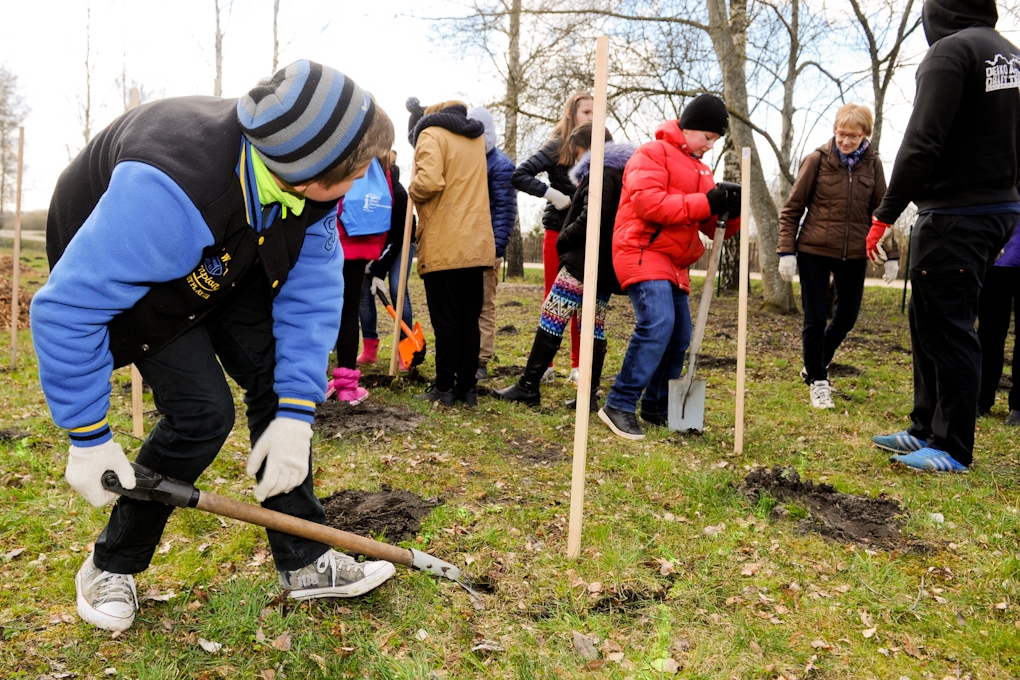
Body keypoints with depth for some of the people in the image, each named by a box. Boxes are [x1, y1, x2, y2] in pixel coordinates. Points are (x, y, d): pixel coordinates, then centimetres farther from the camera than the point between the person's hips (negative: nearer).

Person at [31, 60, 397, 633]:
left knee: (281, 382, -7)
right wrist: (89, 438, -27)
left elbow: (312, 292, -20)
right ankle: (111, 568, 10)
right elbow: (68, 308, -36)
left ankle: (306, 562, 6)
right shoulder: (170, 189, -44)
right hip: (122, 272, -5)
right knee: (202, 412, -17)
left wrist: (296, 414, -25)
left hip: (228, 265, 6)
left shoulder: (309, 182, -25)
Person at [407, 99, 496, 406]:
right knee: (469, 319, 8)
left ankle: (445, 389, 4)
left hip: (442, 246, -6)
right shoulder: (476, 137, 17)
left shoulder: (431, 133, -3)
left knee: (445, 320, -1)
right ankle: (467, 387, 11)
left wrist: (413, 191, 3)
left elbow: (429, 181, -20)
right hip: (476, 244, 6)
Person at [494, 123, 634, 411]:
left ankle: (529, 386, -5)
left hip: (586, 260, -10)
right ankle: (589, 395, 9)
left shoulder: (601, 170, -9)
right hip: (606, 263, 10)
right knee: (595, 326, 8)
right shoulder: (625, 171, 21)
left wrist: (564, 239, -9)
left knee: (551, 317, -7)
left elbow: (591, 217, -22)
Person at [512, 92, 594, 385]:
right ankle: (545, 365, 12)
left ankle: (577, 366, 14)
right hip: (558, 231, -3)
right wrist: (551, 193, -18)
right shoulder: (557, 146, -3)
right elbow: (519, 175, -9)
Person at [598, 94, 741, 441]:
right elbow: (647, 202, -22)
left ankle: (657, 408, 20)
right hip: (642, 253, -9)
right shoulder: (653, 153, -5)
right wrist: (706, 203, -22)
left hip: (674, 264, 9)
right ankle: (620, 405, -19)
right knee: (657, 323, -25)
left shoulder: (699, 168, 21)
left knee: (680, 336, 8)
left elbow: (712, 226, 17)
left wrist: (731, 210, -6)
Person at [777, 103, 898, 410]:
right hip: (814, 252, -3)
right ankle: (817, 381, 15)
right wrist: (787, 250, -10)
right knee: (815, 317, 0)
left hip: (854, 255, 3)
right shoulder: (817, 160, -6)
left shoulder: (872, 164, 2)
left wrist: (891, 254, 3)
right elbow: (792, 209, -3)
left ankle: (815, 365, 35)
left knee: (847, 315, 11)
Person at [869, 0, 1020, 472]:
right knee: (928, 321, 16)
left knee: (946, 327, -3)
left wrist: (884, 215, -16)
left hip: (954, 216, -9)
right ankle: (928, 429, 24)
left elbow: (922, 145, -19)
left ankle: (952, 450, 4)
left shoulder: (950, 51, -11)